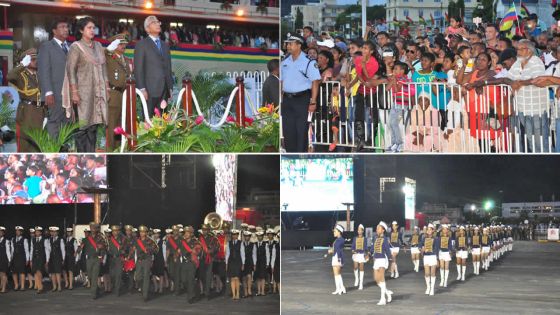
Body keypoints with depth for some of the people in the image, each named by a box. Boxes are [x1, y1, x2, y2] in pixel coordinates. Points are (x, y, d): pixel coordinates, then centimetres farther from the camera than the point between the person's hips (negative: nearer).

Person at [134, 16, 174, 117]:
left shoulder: (165, 45, 21)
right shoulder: (142, 44, 3)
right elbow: (138, 69, -4)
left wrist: (170, 87, 13)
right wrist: (142, 89, -12)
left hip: (164, 90, 5)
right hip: (150, 90, -5)